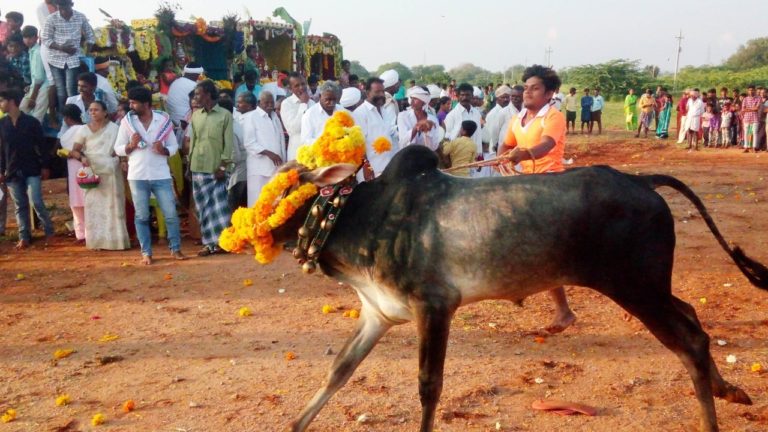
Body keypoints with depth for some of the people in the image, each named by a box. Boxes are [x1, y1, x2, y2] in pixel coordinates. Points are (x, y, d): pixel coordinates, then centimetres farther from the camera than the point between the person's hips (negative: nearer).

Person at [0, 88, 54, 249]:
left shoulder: (31, 121, -4)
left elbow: (41, 145, -2)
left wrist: (44, 167, -5)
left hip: (31, 170, -4)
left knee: (36, 202, -11)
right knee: (20, 206, 7)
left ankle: (49, 231, 4)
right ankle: (24, 237, 12)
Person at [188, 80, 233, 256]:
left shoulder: (225, 115, -1)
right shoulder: (195, 115, 10)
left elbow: (228, 143, -4)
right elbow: (192, 140, 13)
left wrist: (223, 166, -10)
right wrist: (189, 162, 7)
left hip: (216, 168, -4)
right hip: (198, 168, 4)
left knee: (219, 205, -4)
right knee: (203, 207, 4)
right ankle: (209, 243, 8)